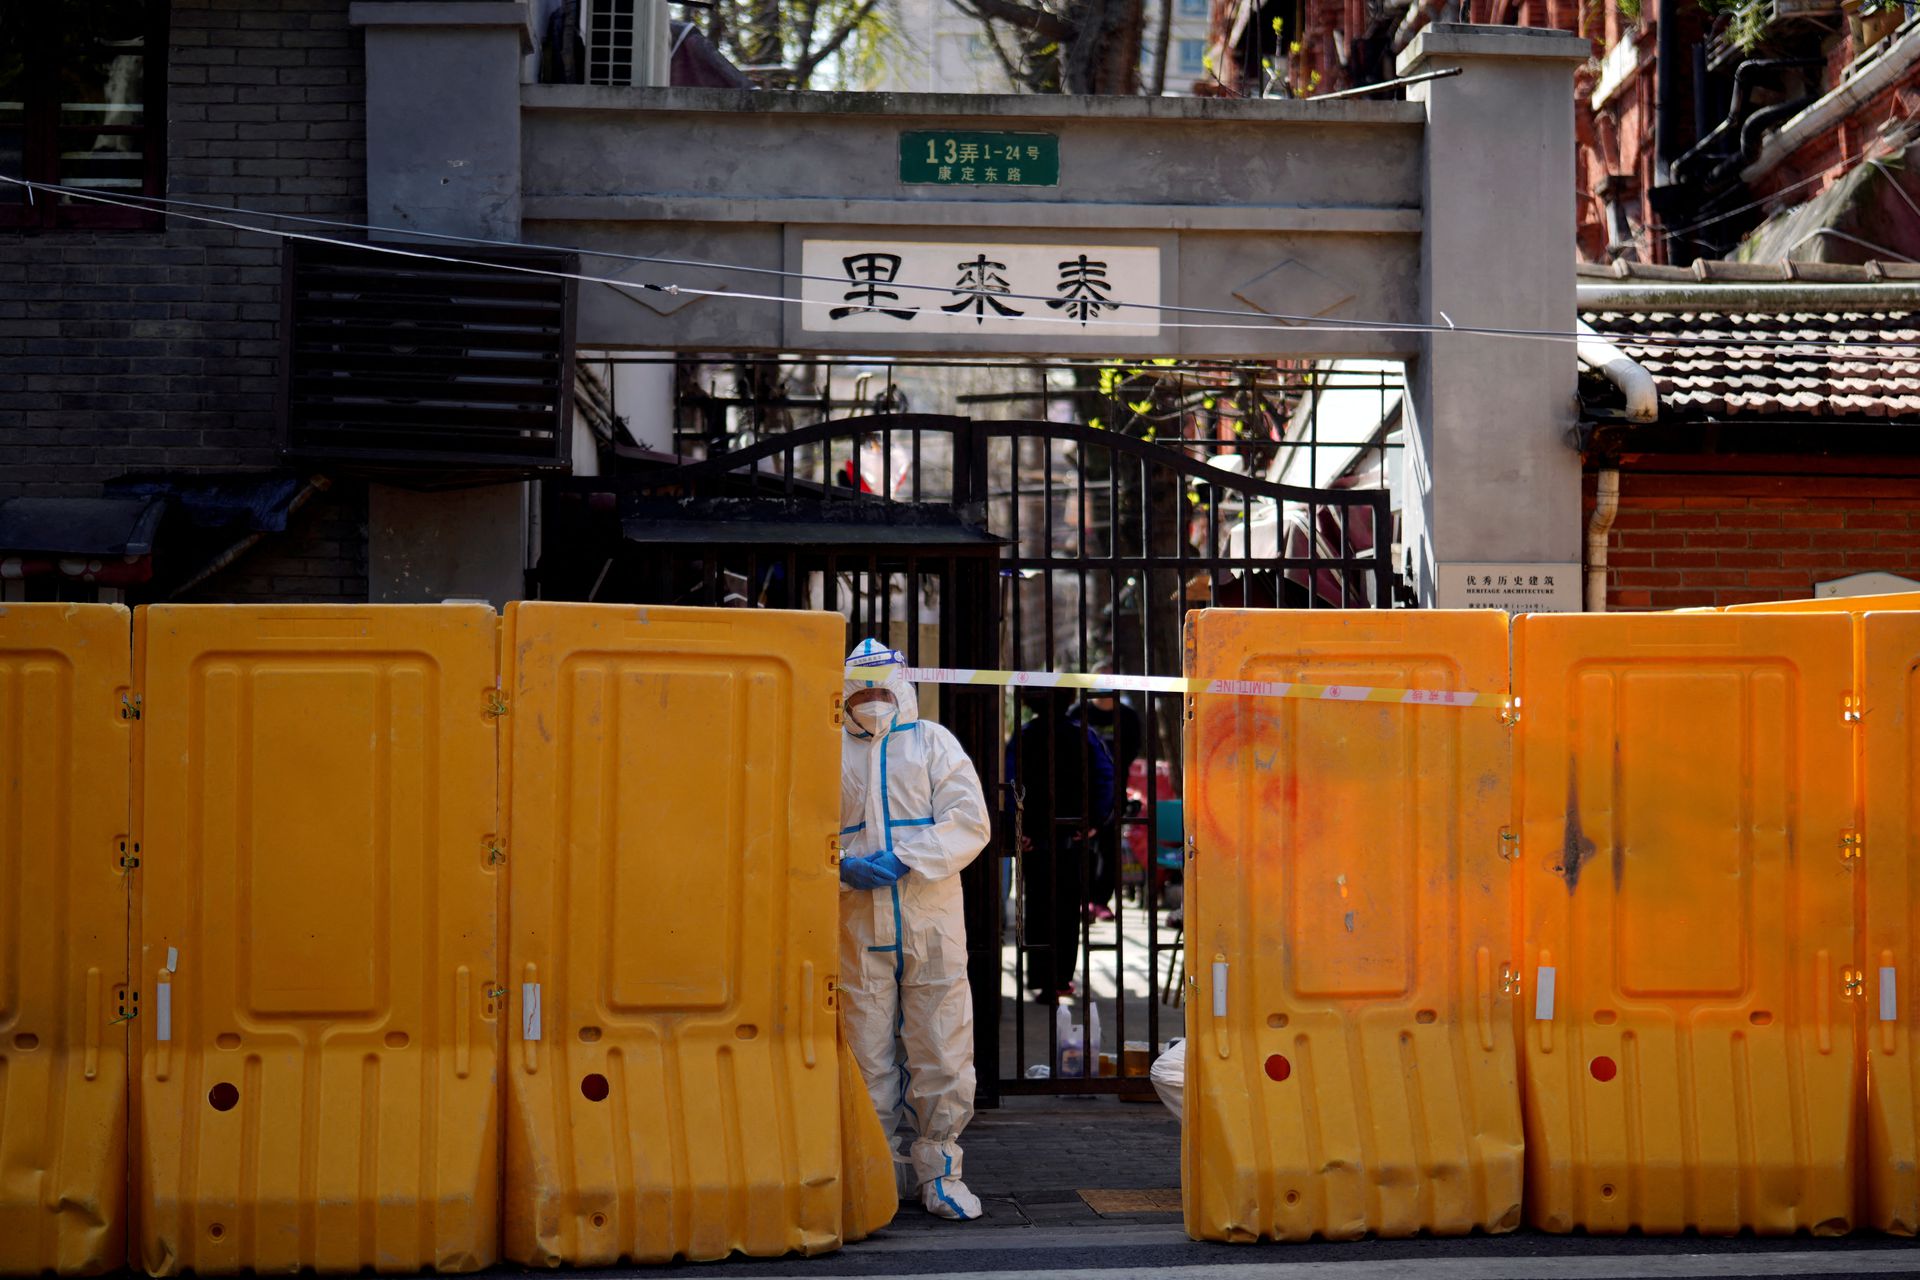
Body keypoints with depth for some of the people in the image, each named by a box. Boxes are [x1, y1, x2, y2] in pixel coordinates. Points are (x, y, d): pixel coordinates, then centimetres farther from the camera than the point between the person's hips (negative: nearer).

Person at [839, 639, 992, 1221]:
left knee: (942, 1051, -2)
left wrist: (904, 858, -14)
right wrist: (842, 868, -12)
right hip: (858, 925, 1)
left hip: (931, 919, -1)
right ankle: (885, 1167, 13)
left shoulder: (933, 743, 9)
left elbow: (969, 822, -2)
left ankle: (938, 1168, 9)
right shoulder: (831, 754, 12)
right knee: (868, 1052, 3)